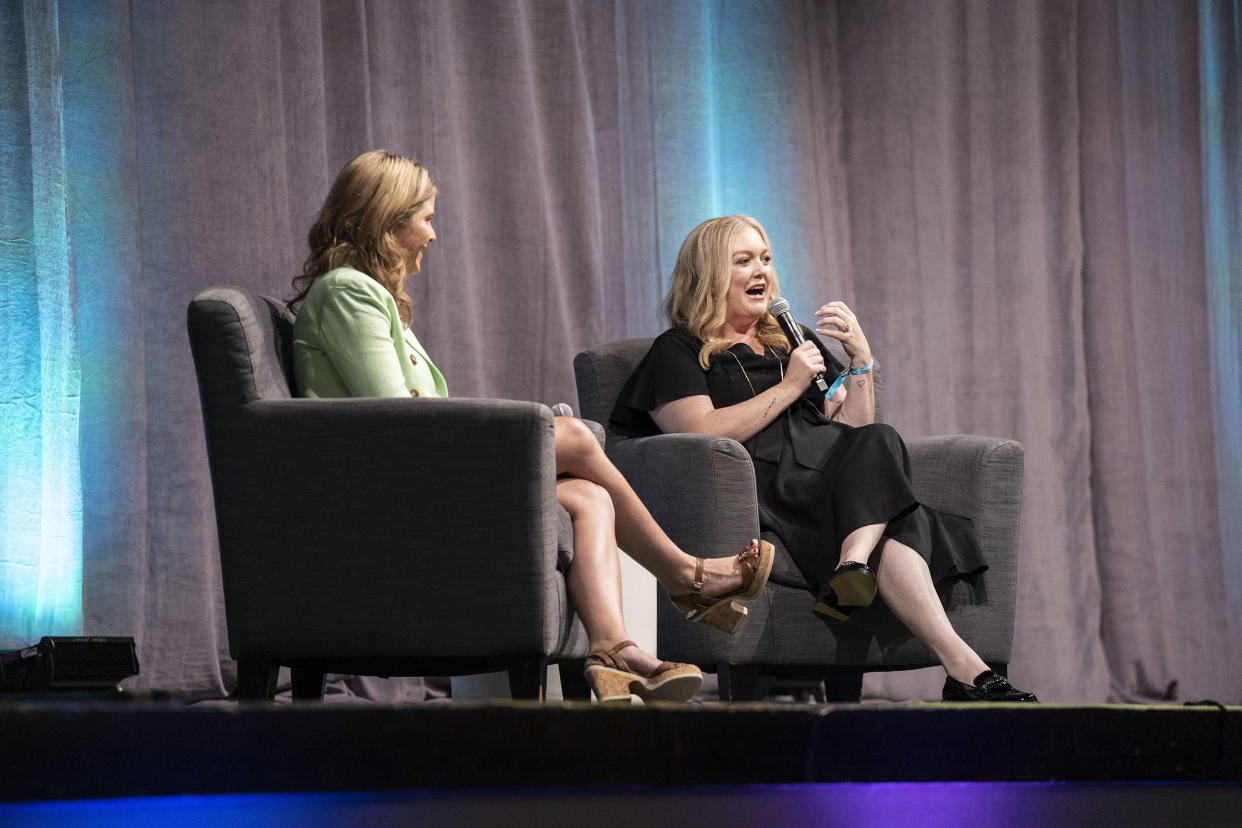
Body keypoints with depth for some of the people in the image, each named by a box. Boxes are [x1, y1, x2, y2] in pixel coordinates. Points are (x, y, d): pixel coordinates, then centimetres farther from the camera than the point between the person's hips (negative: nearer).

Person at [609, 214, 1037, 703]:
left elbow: (855, 428, 24)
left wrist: (861, 358, 9)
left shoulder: (796, 343, 33)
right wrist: (790, 386, -2)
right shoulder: (678, 352, 14)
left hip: (831, 487, 6)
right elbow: (702, 433, -5)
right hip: (763, 491, -6)